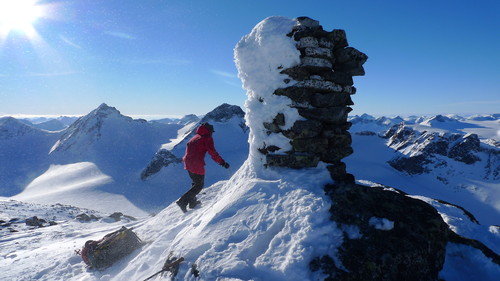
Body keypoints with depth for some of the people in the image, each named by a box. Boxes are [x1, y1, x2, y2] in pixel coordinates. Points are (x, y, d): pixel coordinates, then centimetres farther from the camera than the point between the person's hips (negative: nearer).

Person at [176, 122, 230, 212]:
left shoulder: (195, 137, 20)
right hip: (197, 165, -8)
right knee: (199, 185, 3)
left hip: (188, 163, 8)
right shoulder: (207, 138, -4)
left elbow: (188, 145, 20)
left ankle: (192, 202, 27)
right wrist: (222, 162, -8)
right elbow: (213, 153, -11)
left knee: (196, 182, 24)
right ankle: (183, 201, -5)